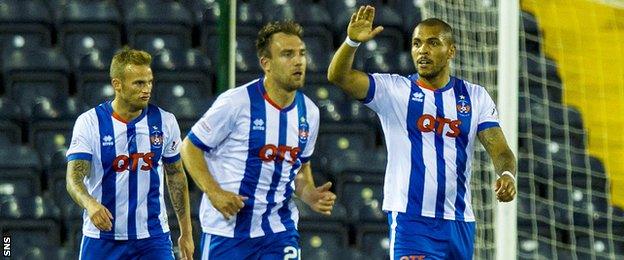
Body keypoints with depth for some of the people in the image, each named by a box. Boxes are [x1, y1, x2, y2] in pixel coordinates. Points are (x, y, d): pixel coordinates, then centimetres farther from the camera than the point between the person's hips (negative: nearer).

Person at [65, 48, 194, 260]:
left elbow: (176, 176, 13)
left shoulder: (165, 122, 0)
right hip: (102, 237, -1)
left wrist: (186, 233, 13)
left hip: (153, 236, 1)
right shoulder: (89, 122, -9)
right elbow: (74, 177, -17)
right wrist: (90, 204, -39)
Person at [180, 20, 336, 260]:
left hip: (279, 229, 4)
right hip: (227, 228, -4)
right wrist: (214, 192, -19)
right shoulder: (236, 103, -14)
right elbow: (190, 147, -7)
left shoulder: (308, 112, 4)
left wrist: (310, 196, -1)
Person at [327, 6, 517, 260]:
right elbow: (338, 76, -12)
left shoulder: (475, 97, 8)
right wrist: (352, 41, -32)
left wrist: (507, 175, -22)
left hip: (460, 222, 4)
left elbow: (500, 151, 2)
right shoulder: (394, 90, 1)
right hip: (411, 219, -4)